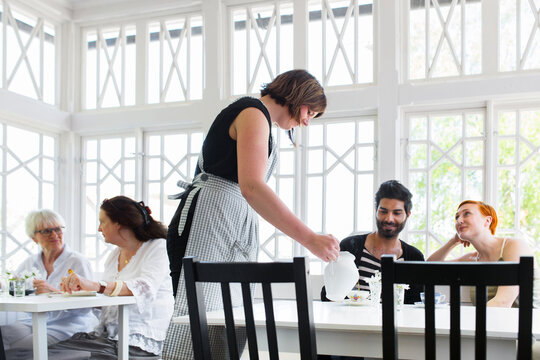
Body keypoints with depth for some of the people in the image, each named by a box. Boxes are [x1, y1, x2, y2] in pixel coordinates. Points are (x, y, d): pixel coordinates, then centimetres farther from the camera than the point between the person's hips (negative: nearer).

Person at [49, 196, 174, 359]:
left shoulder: (158, 247, -4)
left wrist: (95, 285, -33)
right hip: (105, 333, 7)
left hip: (139, 339, -7)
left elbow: (145, 288, -23)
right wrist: (80, 289, 6)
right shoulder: (114, 255, 19)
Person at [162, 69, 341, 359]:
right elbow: (251, 186, -24)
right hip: (208, 221, -10)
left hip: (236, 232, 10)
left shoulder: (260, 120, 25)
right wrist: (310, 239, -28)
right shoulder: (253, 112, -8)